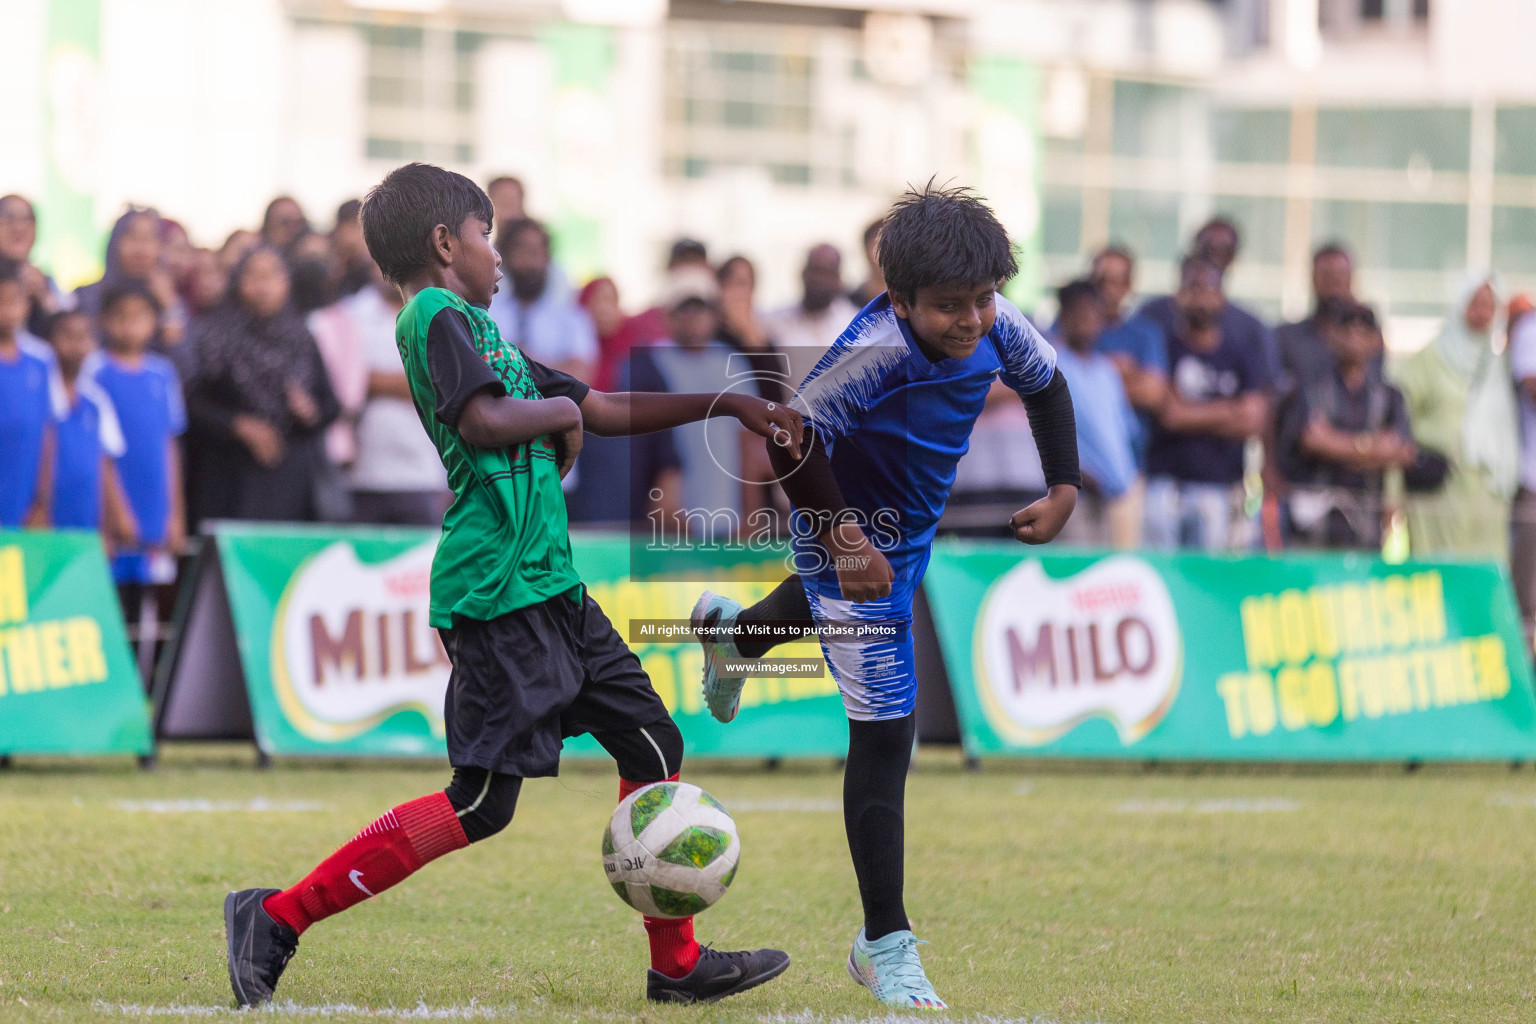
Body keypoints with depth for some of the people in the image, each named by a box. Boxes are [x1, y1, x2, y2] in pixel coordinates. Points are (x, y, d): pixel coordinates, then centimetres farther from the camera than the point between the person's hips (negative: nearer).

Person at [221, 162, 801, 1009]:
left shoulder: (476, 327, 22)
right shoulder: (437, 316, -7)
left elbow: (605, 413, 28)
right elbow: (484, 421, -25)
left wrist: (728, 406, 25)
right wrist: (562, 412, -6)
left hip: (548, 586, 10)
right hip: (497, 589, -10)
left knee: (654, 746, 10)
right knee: (482, 803, -12)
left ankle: (677, 963, 17)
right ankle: (276, 918, -10)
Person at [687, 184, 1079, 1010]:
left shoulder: (996, 329, -17)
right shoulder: (877, 351, -37)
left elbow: (1045, 383, 5)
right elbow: (790, 436, -35)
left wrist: (1063, 490, 1)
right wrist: (844, 541, -35)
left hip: (910, 531, 8)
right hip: (851, 537, -8)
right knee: (885, 731, -10)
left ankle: (733, 633, 75)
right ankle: (886, 946, -4)